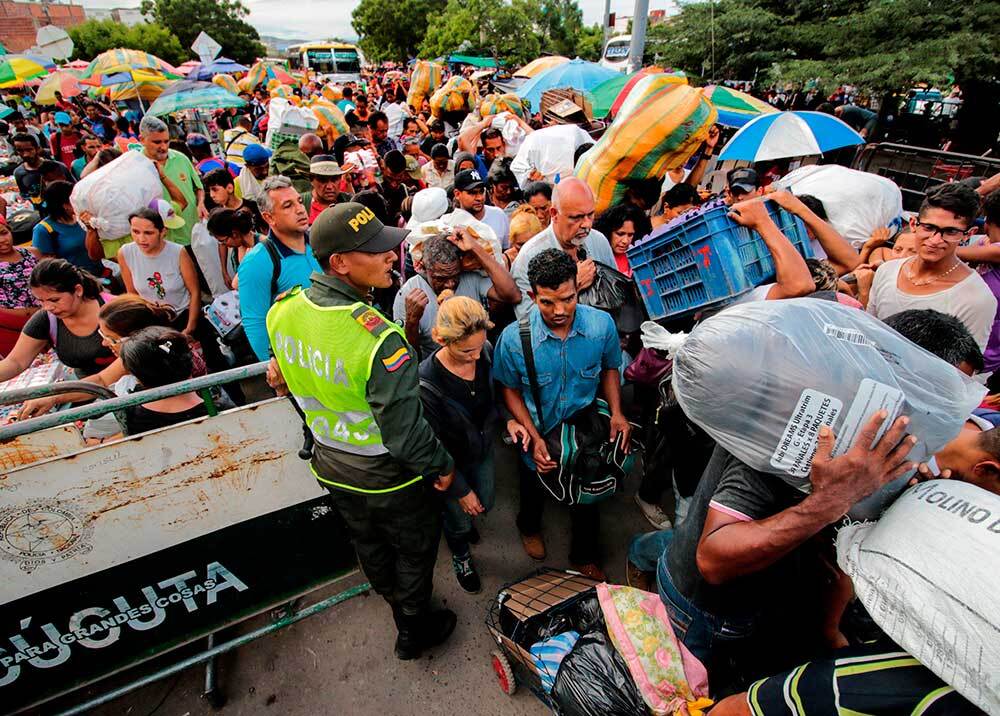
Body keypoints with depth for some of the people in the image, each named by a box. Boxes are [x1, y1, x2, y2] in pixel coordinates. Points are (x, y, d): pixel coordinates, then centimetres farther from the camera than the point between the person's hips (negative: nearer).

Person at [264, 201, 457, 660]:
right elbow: (405, 433, -30)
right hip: (389, 476, -6)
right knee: (414, 550, 22)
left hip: (330, 466, 7)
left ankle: (395, 600, 60)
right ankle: (413, 630, 47)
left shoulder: (282, 312, -13)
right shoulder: (379, 339, -36)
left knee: (368, 544, 31)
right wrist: (442, 465, -13)